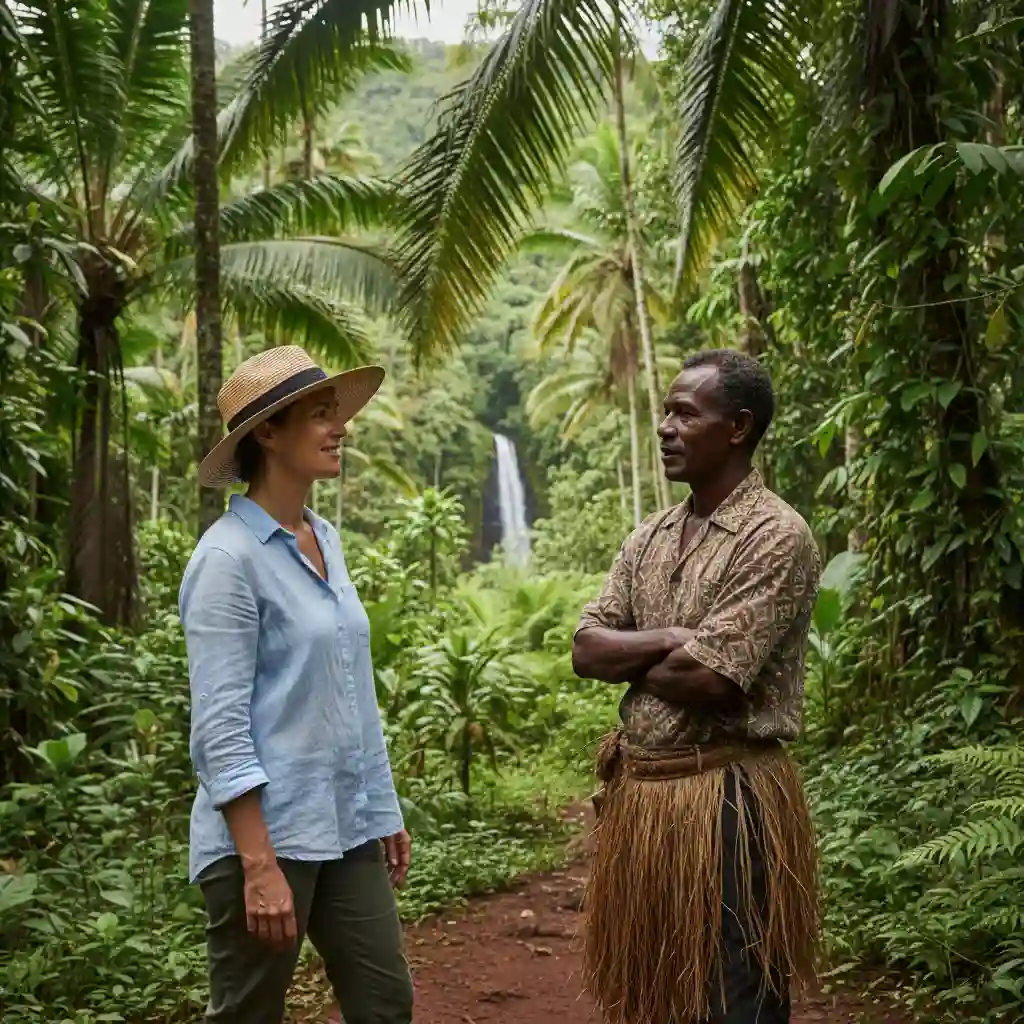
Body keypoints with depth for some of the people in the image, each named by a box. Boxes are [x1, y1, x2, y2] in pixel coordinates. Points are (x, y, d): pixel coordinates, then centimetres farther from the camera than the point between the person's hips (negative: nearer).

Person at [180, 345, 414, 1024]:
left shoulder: (326, 539, 9)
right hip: (266, 831, -7)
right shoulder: (230, 556, -14)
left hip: (345, 828, 8)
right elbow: (220, 724, -18)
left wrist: (385, 810, 15)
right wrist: (259, 865, -21)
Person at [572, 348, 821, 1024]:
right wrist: (670, 640, -13)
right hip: (638, 792, 8)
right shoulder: (651, 536, 11)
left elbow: (708, 680, -20)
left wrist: (627, 656, -2)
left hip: (726, 800, -8)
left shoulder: (777, 537, -13)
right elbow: (585, 651, 4)